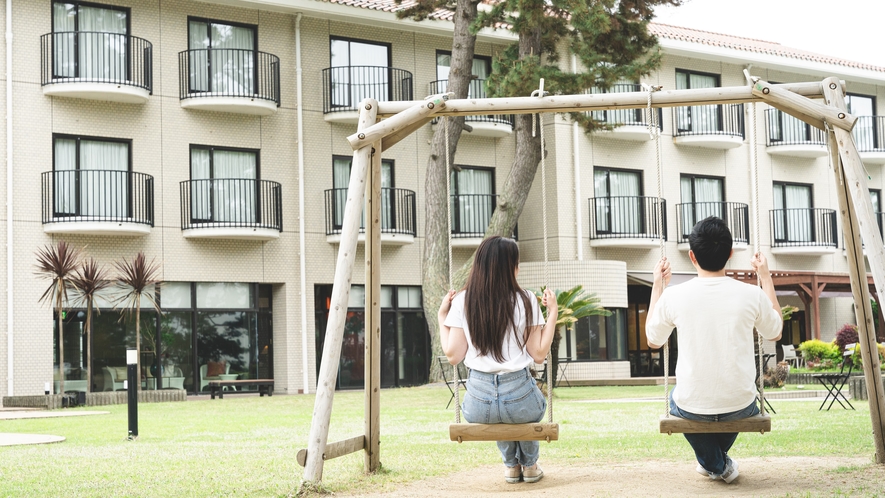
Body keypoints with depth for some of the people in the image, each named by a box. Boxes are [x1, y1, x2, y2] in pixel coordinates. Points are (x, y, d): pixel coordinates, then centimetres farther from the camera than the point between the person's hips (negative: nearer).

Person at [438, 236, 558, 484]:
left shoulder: (462, 302, -3)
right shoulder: (525, 300, -8)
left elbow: (453, 356, -2)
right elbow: (539, 354, -4)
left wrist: (442, 316, 8)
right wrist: (552, 313, 3)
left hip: (478, 404, 2)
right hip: (519, 399, -2)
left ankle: (511, 465, 42)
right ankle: (529, 465, 46)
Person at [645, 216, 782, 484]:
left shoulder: (673, 295, -13)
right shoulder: (752, 294, -12)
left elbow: (653, 341, 8)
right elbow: (775, 333, 11)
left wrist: (658, 285, 13)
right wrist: (766, 278, 16)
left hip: (692, 407, -1)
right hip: (739, 407, 1)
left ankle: (715, 465, 22)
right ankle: (720, 461, 43)